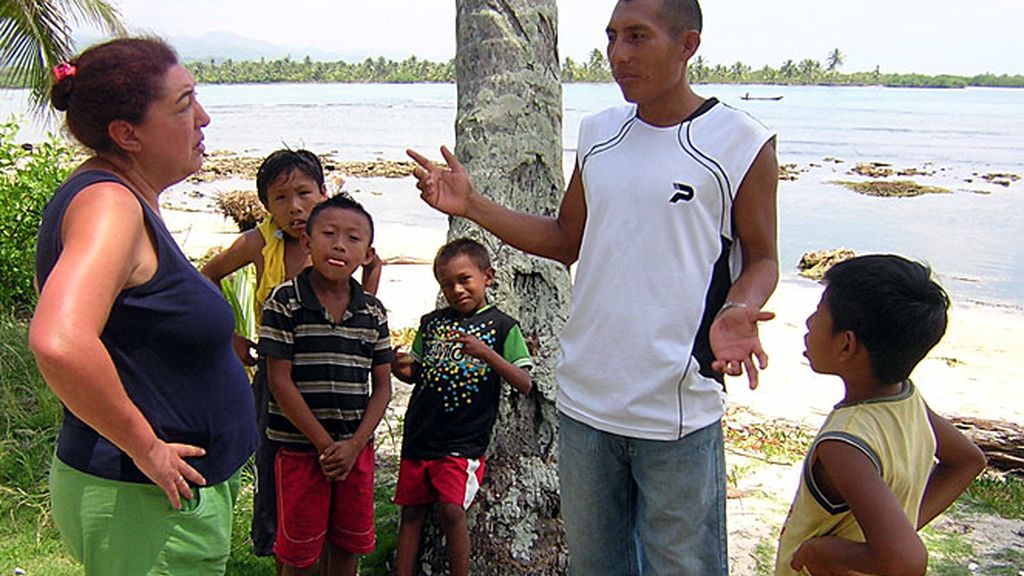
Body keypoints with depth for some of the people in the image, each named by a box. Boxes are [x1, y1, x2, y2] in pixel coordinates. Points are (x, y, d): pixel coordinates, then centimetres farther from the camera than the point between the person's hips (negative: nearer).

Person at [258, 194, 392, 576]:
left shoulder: (373, 312, 2)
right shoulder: (284, 300, -9)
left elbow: (382, 387, 3)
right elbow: (280, 381, -12)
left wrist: (353, 445, -10)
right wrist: (324, 443, -14)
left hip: (356, 447, 4)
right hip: (299, 447, -3)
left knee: (348, 544, 16)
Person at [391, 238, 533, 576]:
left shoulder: (501, 326, -3)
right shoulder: (432, 323, 9)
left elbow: (525, 384, -11)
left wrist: (486, 353, -24)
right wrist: (397, 367, -5)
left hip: (464, 442, -4)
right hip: (419, 434, 5)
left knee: (451, 509, -14)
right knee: (412, 511, 8)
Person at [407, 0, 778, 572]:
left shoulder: (743, 143, -8)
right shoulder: (598, 133, 8)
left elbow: (761, 257, -1)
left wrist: (737, 310, -23)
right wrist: (470, 204, 5)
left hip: (680, 410, -5)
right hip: (587, 398, 5)